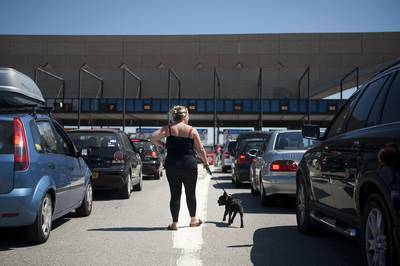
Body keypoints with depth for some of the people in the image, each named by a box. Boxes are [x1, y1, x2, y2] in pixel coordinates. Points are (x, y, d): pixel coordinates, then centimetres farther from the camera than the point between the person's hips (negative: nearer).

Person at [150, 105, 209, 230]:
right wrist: (205, 162, 15)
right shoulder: (191, 130, -3)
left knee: (175, 194, 6)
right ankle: (193, 219, 28)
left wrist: (162, 145, 6)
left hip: (172, 166, 1)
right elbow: (200, 150, 1)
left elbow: (153, 138, -10)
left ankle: (174, 223, 7)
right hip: (189, 165, -1)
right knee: (191, 193, 14)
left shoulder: (168, 128, 0)